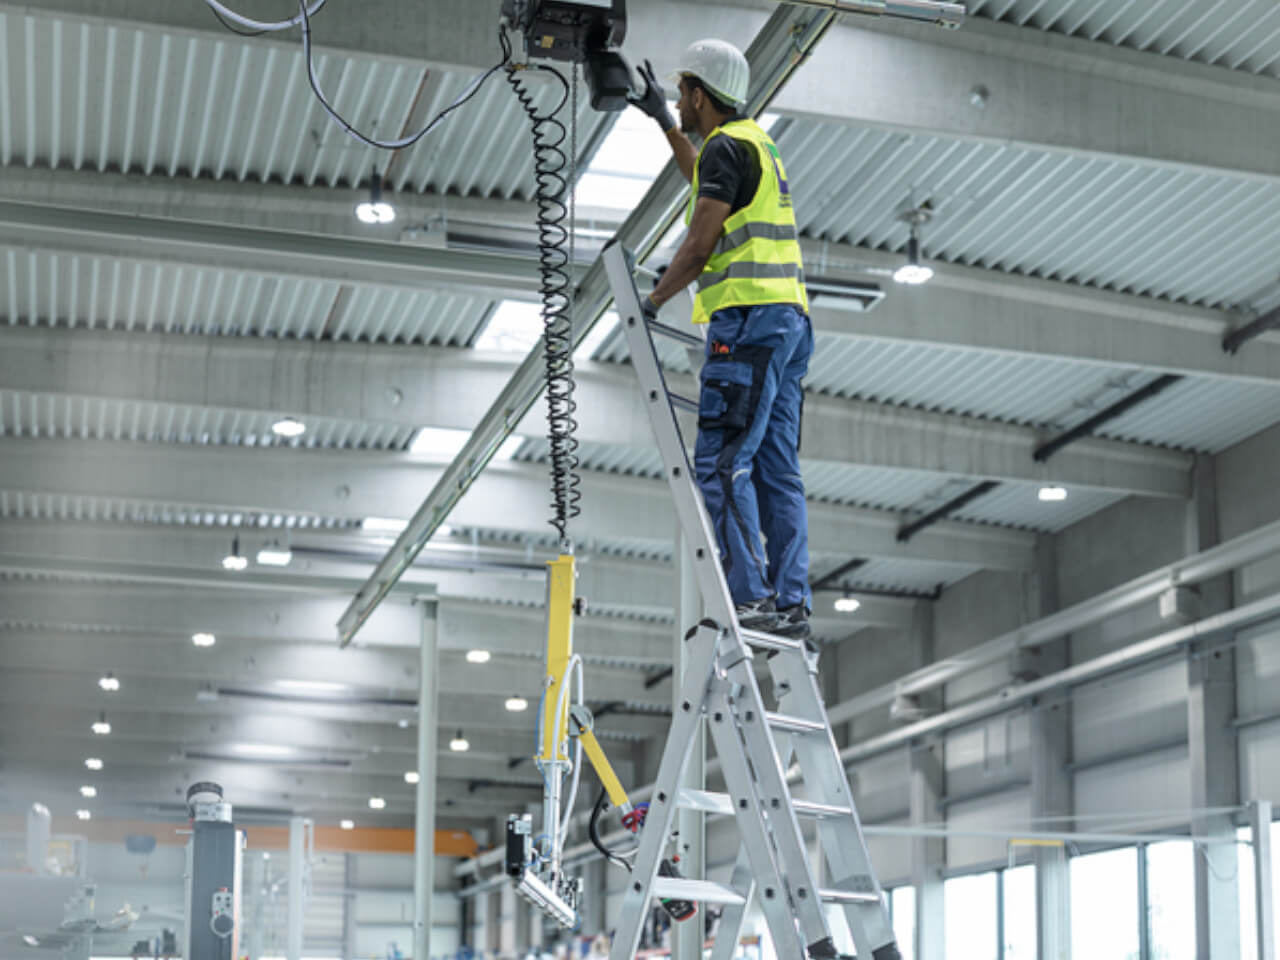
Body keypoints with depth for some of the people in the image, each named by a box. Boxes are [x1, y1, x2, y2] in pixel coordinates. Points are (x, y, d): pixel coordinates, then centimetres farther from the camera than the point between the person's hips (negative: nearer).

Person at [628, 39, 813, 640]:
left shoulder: (726, 145, -6)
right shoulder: (757, 143, 23)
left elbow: (700, 244, -11)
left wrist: (652, 302, 1)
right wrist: (663, 121, 52)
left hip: (750, 319, -10)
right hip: (788, 319, 10)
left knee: (722, 463, -12)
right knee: (776, 470, 6)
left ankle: (749, 597, -19)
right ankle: (791, 604, 3)